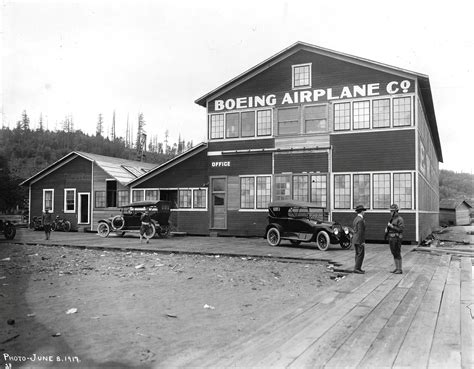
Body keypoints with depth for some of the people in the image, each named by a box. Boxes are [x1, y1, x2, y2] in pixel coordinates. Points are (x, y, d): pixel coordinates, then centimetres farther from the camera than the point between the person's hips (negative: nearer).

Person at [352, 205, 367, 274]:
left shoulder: (355, 219, 12)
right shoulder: (360, 220, -18)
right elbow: (360, 232, -21)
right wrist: (362, 242, -19)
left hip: (355, 239, 9)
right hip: (359, 240, -9)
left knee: (358, 254, 13)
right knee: (361, 254, -6)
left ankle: (358, 268, 16)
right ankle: (357, 268, -8)